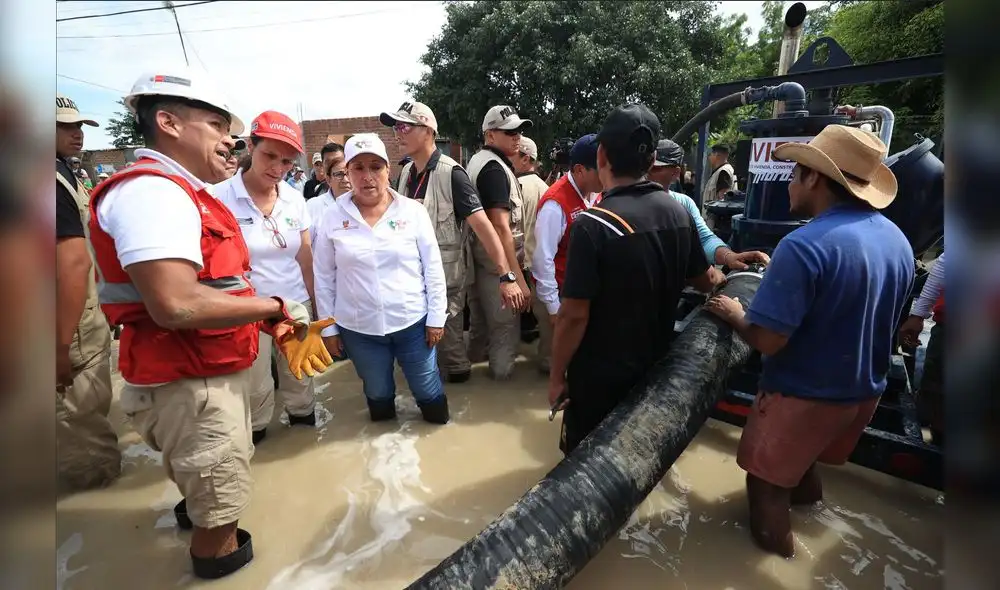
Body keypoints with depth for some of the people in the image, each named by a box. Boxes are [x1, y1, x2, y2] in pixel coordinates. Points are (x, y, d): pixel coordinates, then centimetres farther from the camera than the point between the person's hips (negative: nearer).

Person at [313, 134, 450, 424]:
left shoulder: (413, 211, -6)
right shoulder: (332, 217, -3)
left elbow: (433, 268, -3)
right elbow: (324, 277, 2)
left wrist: (436, 317, -3)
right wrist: (328, 327, 3)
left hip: (412, 322, -1)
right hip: (358, 328, 1)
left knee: (428, 390, 13)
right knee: (377, 393, 20)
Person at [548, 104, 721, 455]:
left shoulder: (593, 224, -24)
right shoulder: (678, 212, -4)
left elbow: (574, 315, -24)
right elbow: (703, 282, 10)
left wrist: (557, 375, -9)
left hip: (598, 377, -6)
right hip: (654, 369, 6)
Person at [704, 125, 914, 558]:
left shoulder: (805, 245, -29)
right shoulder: (897, 240, -2)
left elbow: (767, 341, -30)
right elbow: (866, 318, 11)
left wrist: (735, 313, -10)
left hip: (805, 393, -8)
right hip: (864, 389, 8)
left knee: (767, 473, 18)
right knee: (802, 453, 34)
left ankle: (774, 541, 39)